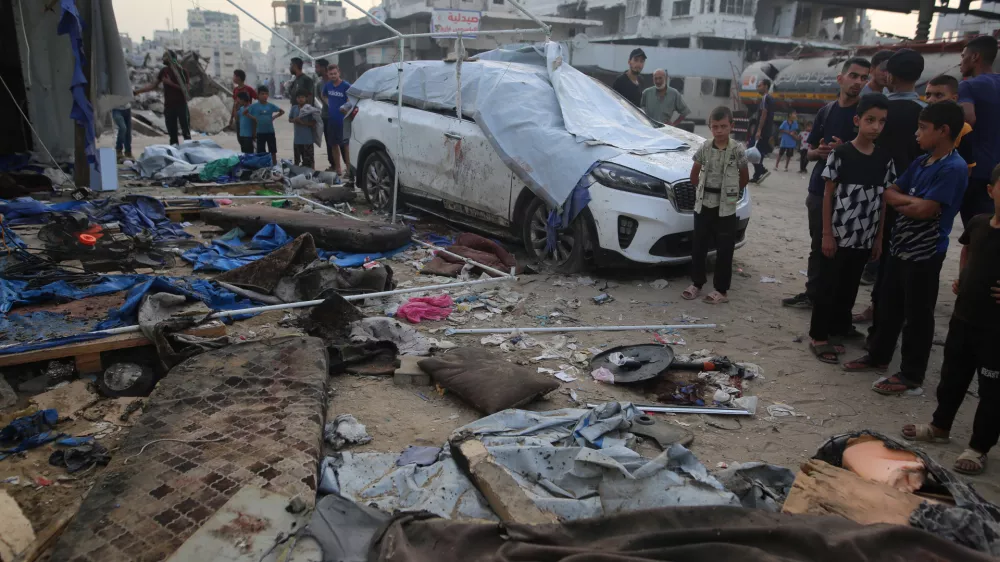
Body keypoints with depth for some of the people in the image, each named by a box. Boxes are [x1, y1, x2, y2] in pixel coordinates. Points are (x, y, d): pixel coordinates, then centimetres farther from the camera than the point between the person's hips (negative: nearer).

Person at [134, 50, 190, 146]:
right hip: (168, 106, 4)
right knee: (172, 133, 4)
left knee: (186, 132, -4)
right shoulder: (164, 71, 10)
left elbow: (185, 88, -9)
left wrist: (170, 83, -15)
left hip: (181, 105, -4)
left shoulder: (181, 71, -3)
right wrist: (137, 91, 8)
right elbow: (154, 85, 14)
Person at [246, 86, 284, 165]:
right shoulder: (254, 106, -4)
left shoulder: (271, 105, 1)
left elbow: (282, 111, 11)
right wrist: (253, 118, -6)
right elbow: (245, 112, 1)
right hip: (260, 132, -1)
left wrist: (274, 117, 1)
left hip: (270, 131, 1)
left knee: (273, 151, 7)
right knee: (261, 152, 5)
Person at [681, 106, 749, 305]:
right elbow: (694, 174, 12)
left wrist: (731, 192, 9)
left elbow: (744, 177, 4)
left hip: (726, 207, -3)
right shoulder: (705, 148, 0)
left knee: (724, 249, 3)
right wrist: (701, 190, 10)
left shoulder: (738, 150, -8)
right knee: (698, 246, 9)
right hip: (703, 204, 3)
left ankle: (721, 290, 11)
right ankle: (696, 283, 22)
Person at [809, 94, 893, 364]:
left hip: (865, 238, 4)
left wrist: (879, 237, 7)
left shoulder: (885, 158, 4)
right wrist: (827, 233, -10)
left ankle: (837, 330, 27)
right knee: (828, 287, 2)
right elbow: (828, 194, -7)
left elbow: (883, 200, 8)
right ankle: (818, 336, 13)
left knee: (849, 288, 13)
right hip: (838, 234, -4)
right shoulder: (841, 153, -8)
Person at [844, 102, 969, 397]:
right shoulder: (921, 162, 9)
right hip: (900, 248, 8)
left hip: (924, 254, -8)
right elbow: (889, 194, 9)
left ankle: (911, 376, 14)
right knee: (887, 306, 19)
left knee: (917, 316, 3)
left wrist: (901, 203, -5)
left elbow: (924, 210, -23)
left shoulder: (954, 168, -17)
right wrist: (911, 201, -10)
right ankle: (878, 356, 35)